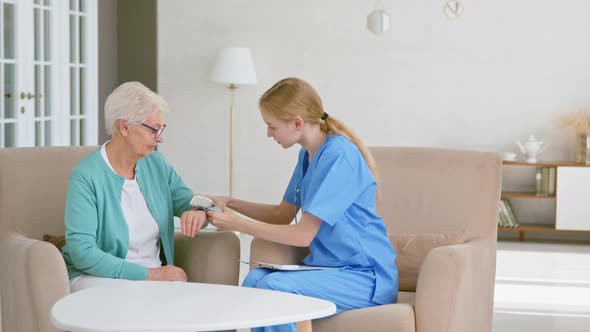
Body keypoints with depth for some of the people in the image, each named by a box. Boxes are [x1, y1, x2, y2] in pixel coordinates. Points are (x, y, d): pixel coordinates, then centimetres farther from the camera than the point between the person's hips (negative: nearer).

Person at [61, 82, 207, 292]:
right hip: (99, 276, -6)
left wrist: (199, 212, -13)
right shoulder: (86, 176, -13)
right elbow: (82, 252, -19)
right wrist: (148, 274, -22)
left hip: (155, 274, 6)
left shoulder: (157, 164, 7)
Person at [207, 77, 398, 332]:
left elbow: (303, 235, -19)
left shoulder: (338, 157, -18)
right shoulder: (308, 155, 10)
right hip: (328, 268, 8)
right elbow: (282, 215, 22)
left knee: (275, 287, -30)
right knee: (255, 279, -20)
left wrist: (238, 224, -12)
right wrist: (229, 203, 11)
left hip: (366, 276, -8)